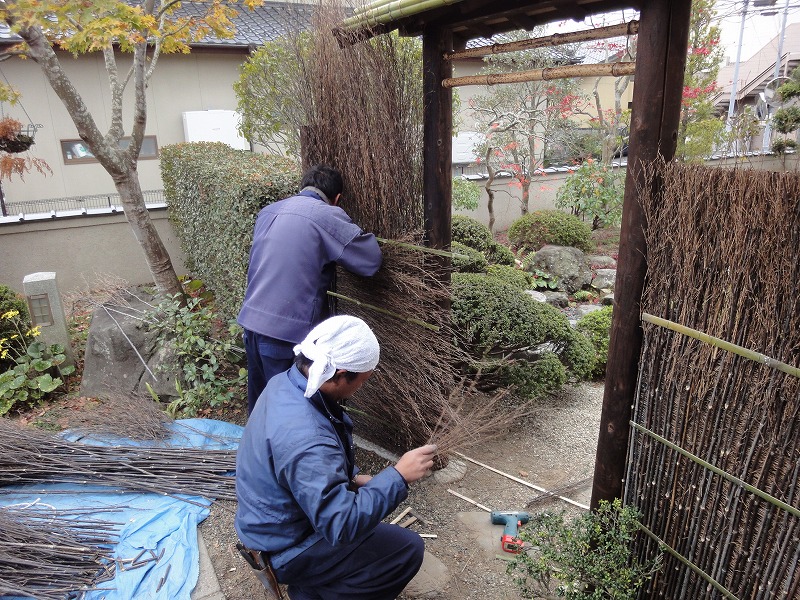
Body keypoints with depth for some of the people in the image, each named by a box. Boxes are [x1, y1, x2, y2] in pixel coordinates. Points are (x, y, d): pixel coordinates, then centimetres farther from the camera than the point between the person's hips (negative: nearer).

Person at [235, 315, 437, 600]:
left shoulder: (284, 383, -8)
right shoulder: (304, 437, -37)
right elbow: (342, 525, -34)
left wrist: (353, 477, -2)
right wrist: (398, 476, -28)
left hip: (273, 522, 9)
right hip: (287, 547, -8)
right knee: (409, 549, -6)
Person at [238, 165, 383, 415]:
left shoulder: (268, 211, 12)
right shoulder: (329, 216, -10)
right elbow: (372, 260, -8)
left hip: (251, 320, 7)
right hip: (288, 331, -7)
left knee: (258, 403, 21)